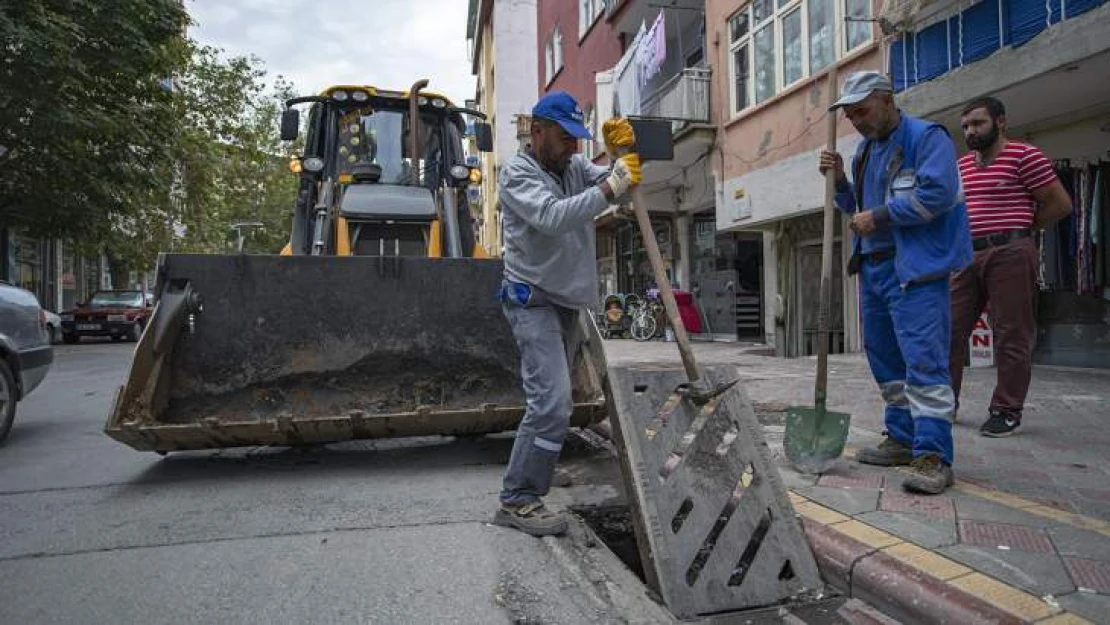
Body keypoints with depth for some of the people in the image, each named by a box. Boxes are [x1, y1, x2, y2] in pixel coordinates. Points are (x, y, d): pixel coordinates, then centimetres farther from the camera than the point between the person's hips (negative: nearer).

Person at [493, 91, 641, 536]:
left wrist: (621, 155, -15)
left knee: (550, 402, 12)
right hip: (533, 300, -8)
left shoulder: (574, 167, 12)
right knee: (552, 402, -17)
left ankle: (524, 489, 25)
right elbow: (553, 217, -27)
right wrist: (609, 189, -30)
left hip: (564, 301, 8)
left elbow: (619, 183, 2)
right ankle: (518, 500, -7)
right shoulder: (517, 173, -10)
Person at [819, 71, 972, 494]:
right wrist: (839, 182, 8)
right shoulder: (864, 150, 19)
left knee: (923, 359, -13)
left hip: (915, 269, -9)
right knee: (885, 359, 12)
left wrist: (879, 216, -15)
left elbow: (937, 193, -21)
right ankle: (904, 439, 23)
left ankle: (933, 455, -9)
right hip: (873, 267, 9)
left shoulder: (926, 137, -7)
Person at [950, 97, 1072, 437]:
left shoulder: (1024, 155, -3)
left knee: (1011, 338, -1)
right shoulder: (961, 165, 16)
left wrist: (1017, 228, 3)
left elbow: (1060, 204, -3)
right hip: (967, 256, 6)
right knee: (950, 330, 4)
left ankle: (1007, 411, 7)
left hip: (1009, 255, -6)